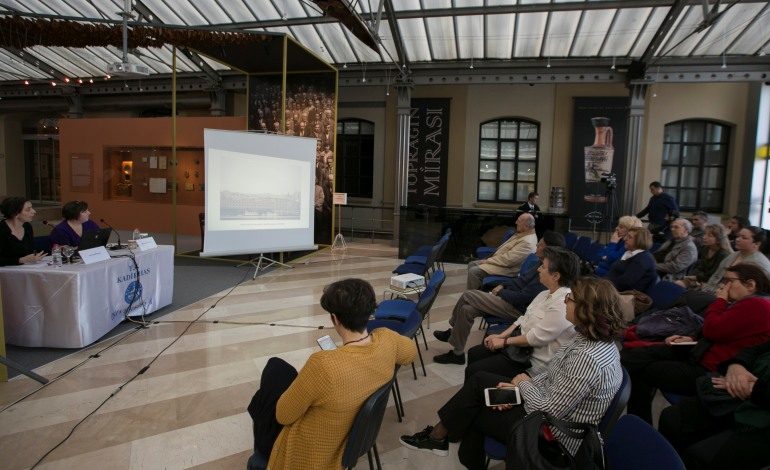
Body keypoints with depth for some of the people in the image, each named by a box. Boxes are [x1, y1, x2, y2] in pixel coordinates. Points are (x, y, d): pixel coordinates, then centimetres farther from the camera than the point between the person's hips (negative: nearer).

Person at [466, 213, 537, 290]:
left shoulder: (527, 242, -26)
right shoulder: (522, 234, 7)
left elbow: (507, 260, -28)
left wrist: (488, 261, -16)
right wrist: (489, 259, 8)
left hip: (507, 269, -11)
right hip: (500, 260, 11)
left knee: (473, 271, -20)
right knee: (471, 264, 10)